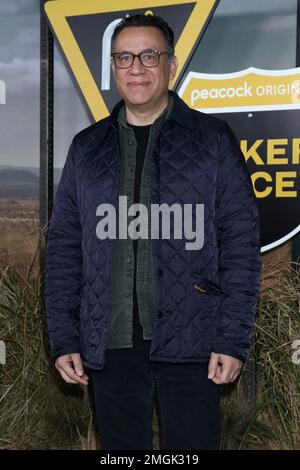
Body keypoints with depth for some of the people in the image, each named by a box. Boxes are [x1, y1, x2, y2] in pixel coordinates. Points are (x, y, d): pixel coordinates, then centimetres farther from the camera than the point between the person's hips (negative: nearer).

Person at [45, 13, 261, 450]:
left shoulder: (213, 139, 3)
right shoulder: (87, 147, 12)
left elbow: (241, 241, -1)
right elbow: (64, 245, 10)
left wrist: (234, 339, -8)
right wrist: (64, 338, 3)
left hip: (190, 343, -2)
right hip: (109, 345, 3)